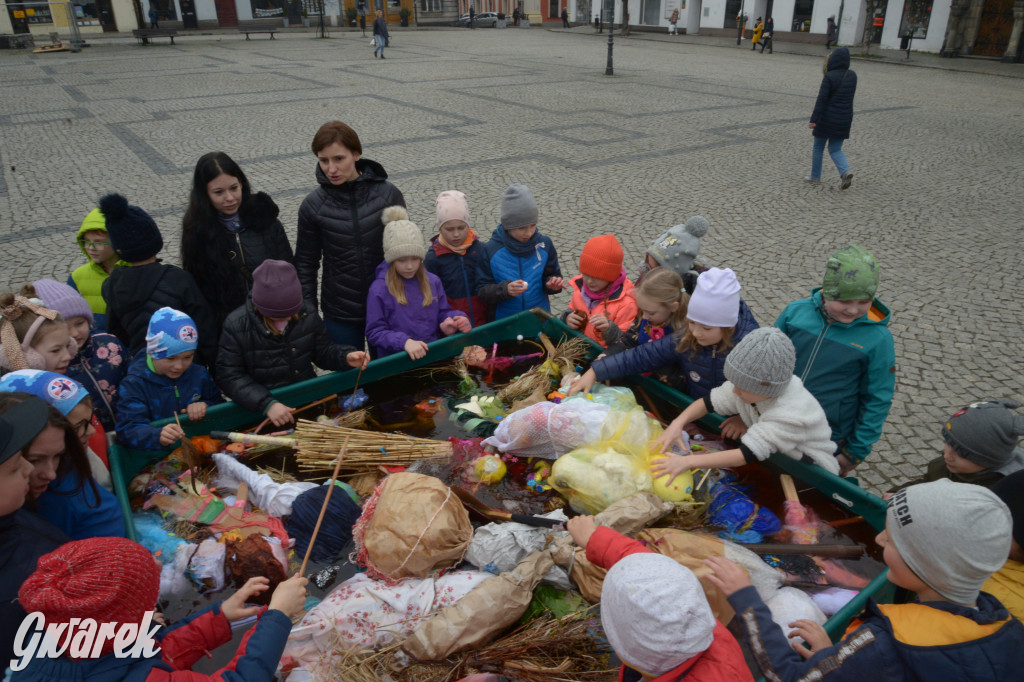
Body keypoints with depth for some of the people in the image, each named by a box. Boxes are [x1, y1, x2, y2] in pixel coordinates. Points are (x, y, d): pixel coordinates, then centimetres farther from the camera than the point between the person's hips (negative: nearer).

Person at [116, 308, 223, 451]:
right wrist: (158, 436, -37)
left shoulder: (199, 374, 10)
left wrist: (205, 406, -2)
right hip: (157, 456, -2)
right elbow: (127, 429, -16)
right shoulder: (135, 384, -4)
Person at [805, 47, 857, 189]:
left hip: (827, 119, -5)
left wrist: (814, 119, -18)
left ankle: (815, 176, 19)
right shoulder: (852, 75, 5)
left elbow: (822, 99, -18)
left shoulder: (829, 77, -14)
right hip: (845, 120, 5)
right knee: (835, 149, 11)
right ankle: (845, 171, -14)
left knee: (818, 147, 12)